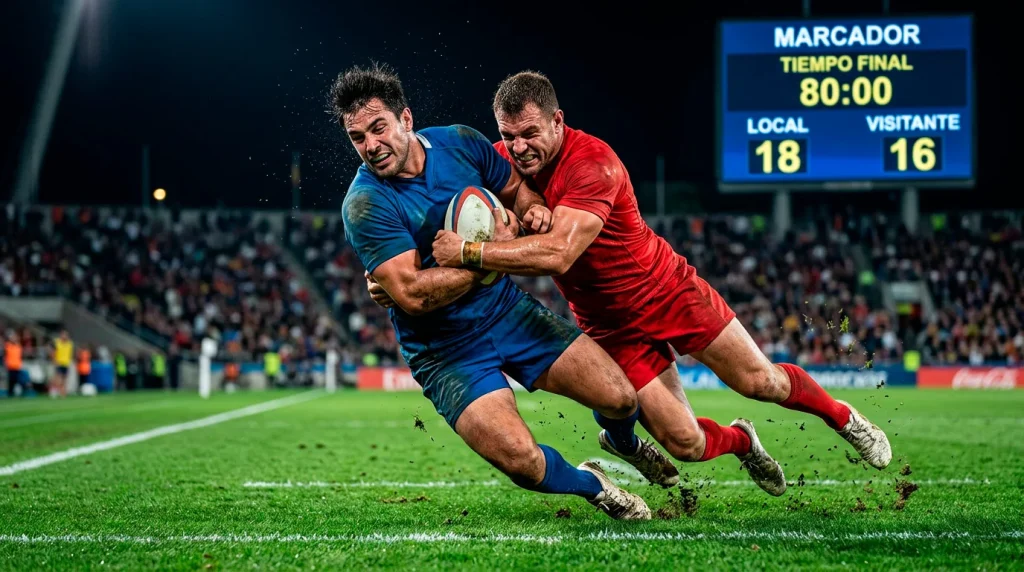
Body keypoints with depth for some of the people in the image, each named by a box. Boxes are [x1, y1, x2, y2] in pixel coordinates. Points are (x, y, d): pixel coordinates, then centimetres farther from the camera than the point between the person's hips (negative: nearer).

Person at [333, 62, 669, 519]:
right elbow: (412, 294, -27)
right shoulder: (365, 204, -20)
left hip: (511, 310, 5)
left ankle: (625, 442, 40)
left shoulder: (460, 142, -4)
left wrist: (533, 209, -11)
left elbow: (515, 189, 13)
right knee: (523, 461, -23)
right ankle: (591, 485, 12)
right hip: (447, 353, -5)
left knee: (620, 398, 0)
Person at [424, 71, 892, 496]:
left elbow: (558, 253, -42)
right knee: (684, 442, -4)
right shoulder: (502, 160, -10)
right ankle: (742, 441, 30)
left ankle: (843, 417, 34)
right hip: (612, 328, 4)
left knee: (759, 381, 4)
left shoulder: (593, 162, -30)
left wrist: (469, 251, -44)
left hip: (669, 294, -4)